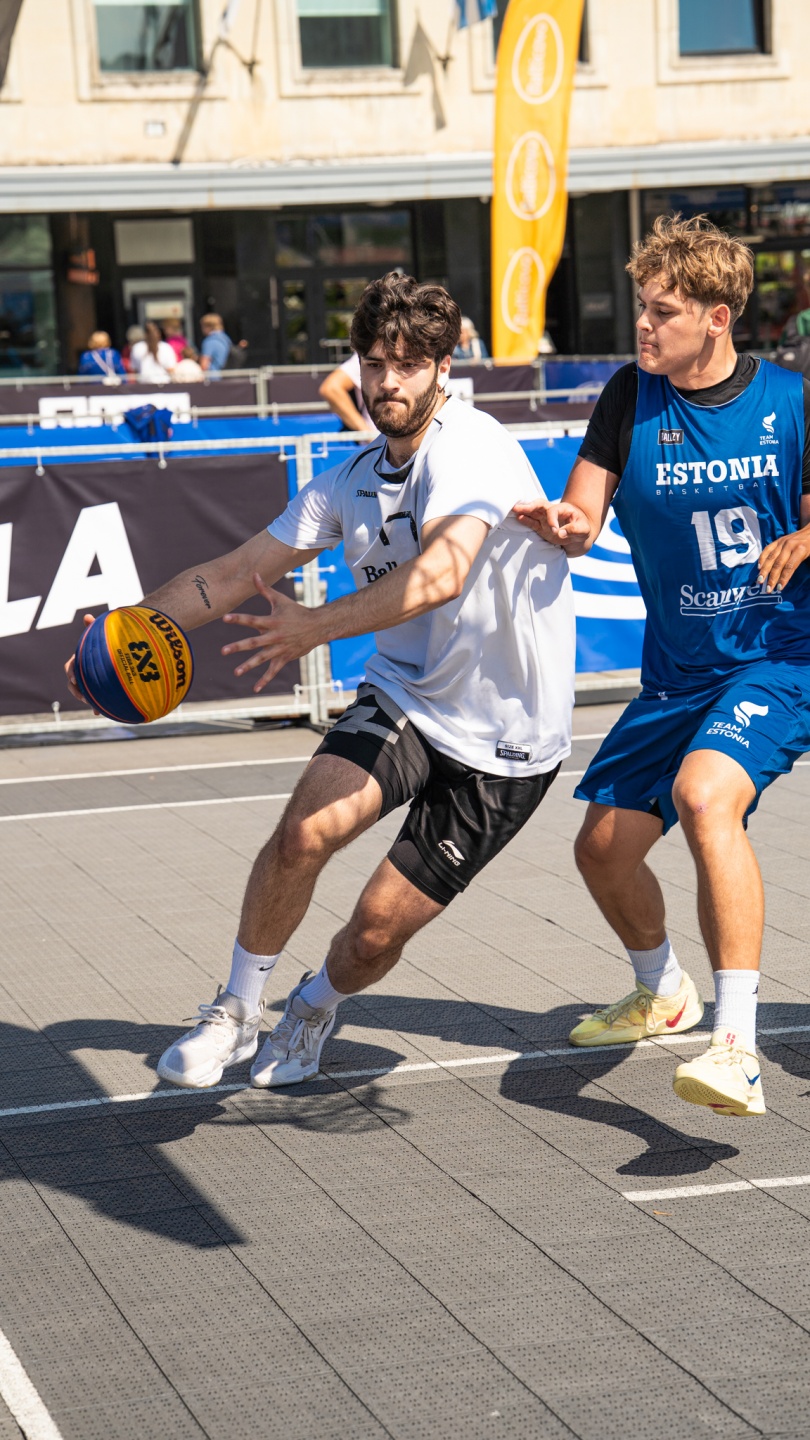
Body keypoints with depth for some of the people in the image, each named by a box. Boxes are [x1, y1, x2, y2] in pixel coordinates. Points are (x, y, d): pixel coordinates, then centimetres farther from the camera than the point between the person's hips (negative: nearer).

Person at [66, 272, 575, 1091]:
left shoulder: (468, 446, -20)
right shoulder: (353, 481, 3)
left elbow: (442, 572, -38)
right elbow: (234, 575, 7)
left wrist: (319, 625, -45)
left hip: (502, 743, -5)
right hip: (402, 696, 5)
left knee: (378, 930, -3)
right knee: (304, 832, -23)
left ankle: (317, 1005, 34)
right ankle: (236, 1013, 0)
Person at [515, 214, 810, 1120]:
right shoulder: (630, 400, -1)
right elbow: (580, 522, -5)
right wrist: (559, 525, -28)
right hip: (677, 671, 5)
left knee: (703, 793, -33)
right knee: (604, 849, 8)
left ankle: (737, 1048, -35)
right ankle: (662, 993, 42)